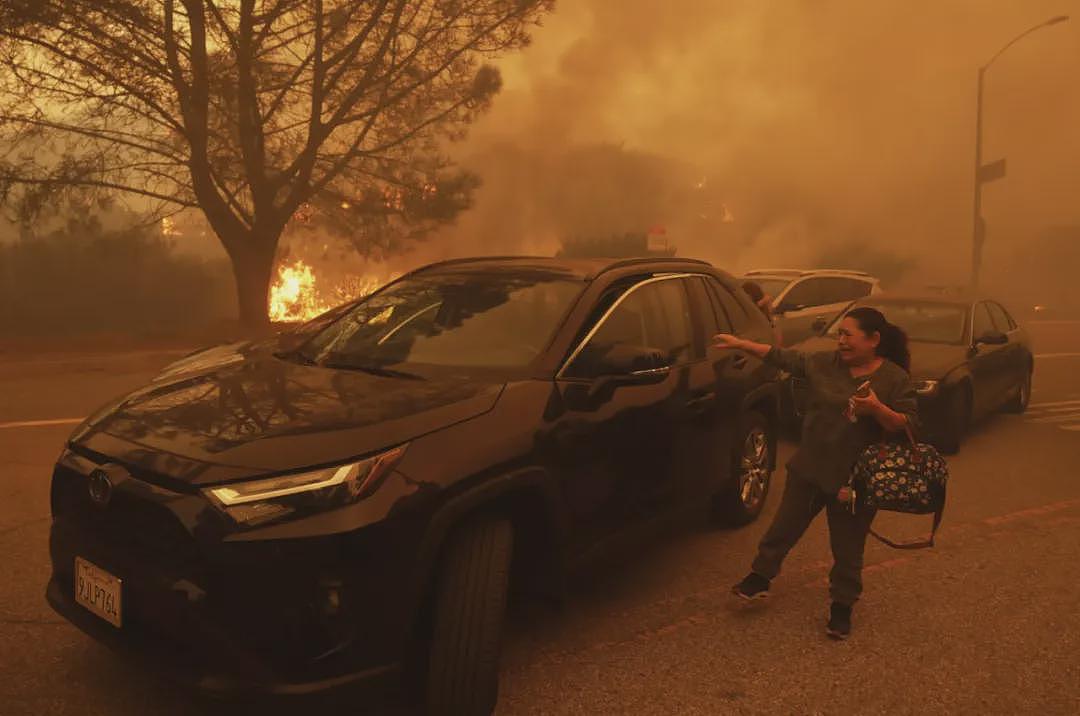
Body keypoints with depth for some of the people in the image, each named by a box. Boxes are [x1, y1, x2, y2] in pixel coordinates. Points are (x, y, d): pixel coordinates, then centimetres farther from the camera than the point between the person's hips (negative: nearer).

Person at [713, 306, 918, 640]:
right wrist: (740, 343, 3)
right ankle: (760, 577, 32)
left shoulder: (896, 379, -9)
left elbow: (909, 426, -11)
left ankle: (842, 606, 28)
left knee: (848, 549, 10)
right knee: (784, 525, 14)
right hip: (809, 468, 4)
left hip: (854, 479, -3)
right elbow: (784, 358, 6)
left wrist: (877, 409, -28)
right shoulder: (826, 363, 0)